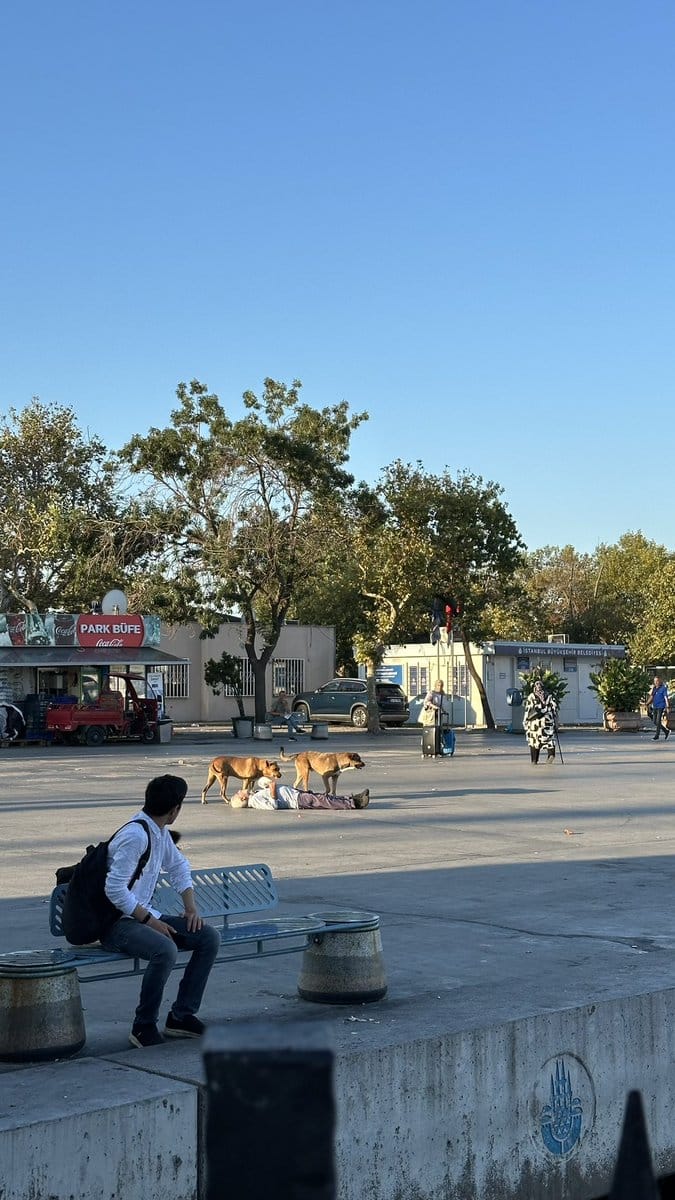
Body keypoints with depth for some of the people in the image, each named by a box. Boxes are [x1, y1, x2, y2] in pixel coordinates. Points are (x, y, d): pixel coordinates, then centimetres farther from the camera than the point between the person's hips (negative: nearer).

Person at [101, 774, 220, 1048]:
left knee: (210, 937, -4)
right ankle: (143, 1027, -18)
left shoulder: (161, 833, 8)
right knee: (165, 950, -35)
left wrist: (191, 907, 11)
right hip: (116, 922, -9)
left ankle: (182, 1015, 1)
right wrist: (150, 921, -20)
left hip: (144, 914, 9)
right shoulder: (135, 835, -21)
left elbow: (178, 866, 25)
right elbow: (115, 890, -25)